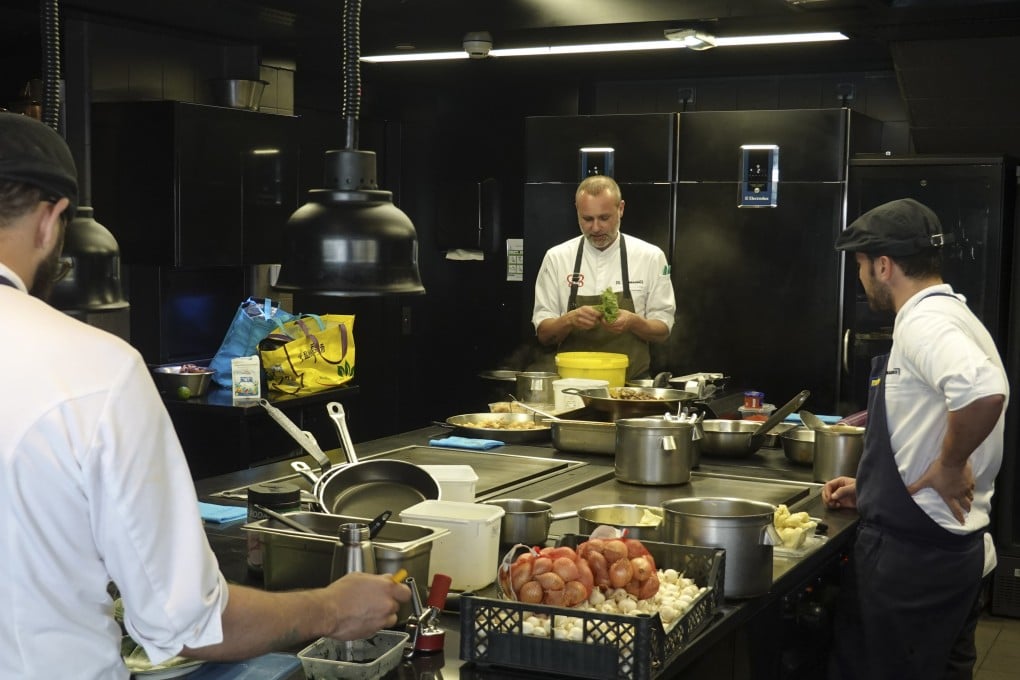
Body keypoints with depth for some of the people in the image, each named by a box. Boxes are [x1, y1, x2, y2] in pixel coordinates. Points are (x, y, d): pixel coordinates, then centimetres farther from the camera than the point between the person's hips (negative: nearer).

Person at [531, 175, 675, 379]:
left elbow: (662, 331, 6)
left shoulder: (650, 257, 3)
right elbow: (544, 334, 5)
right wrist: (570, 320, -15)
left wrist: (633, 322, -14)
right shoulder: (557, 257, 5)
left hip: (630, 382, 0)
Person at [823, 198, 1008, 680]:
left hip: (913, 553, -10)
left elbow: (984, 392, -38)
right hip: (952, 545, 10)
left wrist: (949, 468, -23)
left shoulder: (924, 321, -18)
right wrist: (871, 488, 18)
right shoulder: (949, 316, 14)